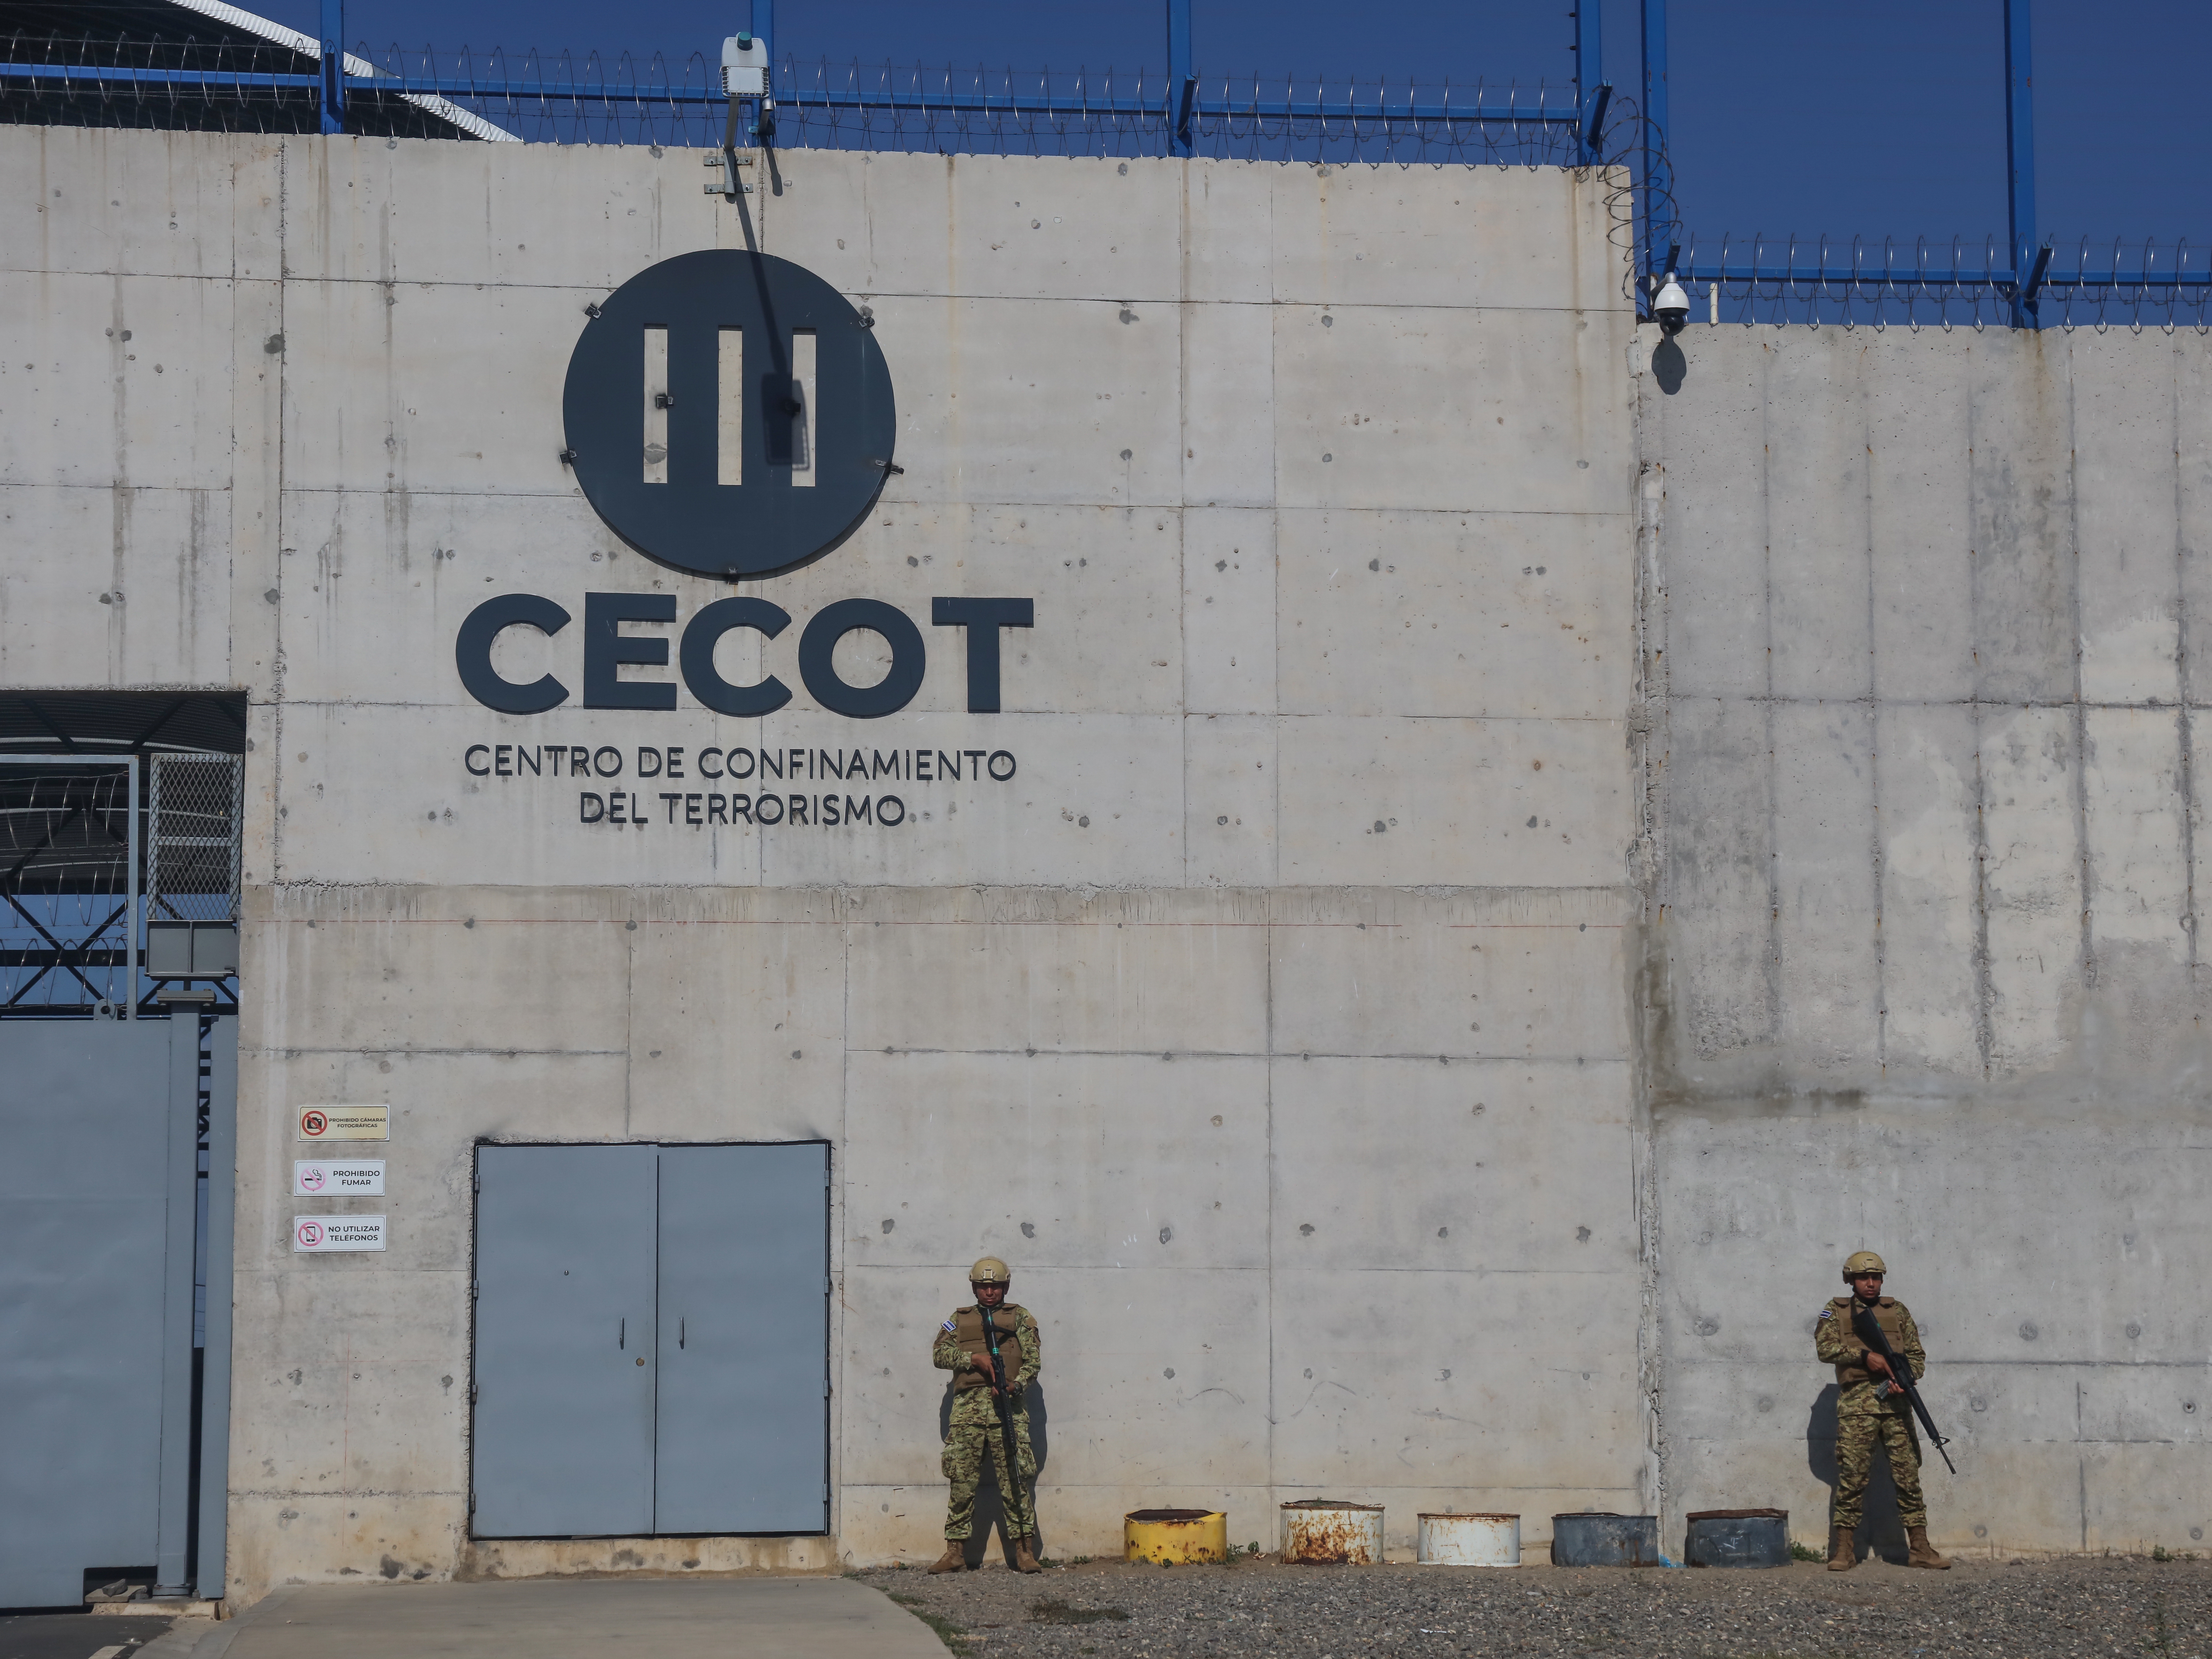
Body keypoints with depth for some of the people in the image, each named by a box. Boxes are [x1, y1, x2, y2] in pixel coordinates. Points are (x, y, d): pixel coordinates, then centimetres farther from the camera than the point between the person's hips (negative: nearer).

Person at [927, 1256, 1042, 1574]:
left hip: (1006, 1406, -2)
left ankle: (1024, 1553, -3)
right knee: (962, 1482, 1)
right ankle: (955, 1553, 6)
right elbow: (940, 1354, 6)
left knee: (1015, 1482, -5)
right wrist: (975, 1359, -9)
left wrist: (1015, 1385, -14)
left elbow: (1033, 1360, 5)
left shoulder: (1020, 1318, 13)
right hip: (968, 1407, 2)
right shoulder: (960, 1320, 19)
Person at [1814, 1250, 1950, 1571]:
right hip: (1856, 1406, -2)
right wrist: (1864, 1356, -15)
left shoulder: (1897, 1311, 16)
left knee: (1908, 1475, 0)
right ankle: (1844, 1550, 1)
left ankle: (1921, 1548, 2)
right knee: (1852, 1477, -4)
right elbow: (1825, 1347, -5)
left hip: (1895, 1404, 2)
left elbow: (1917, 1355, 13)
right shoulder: (1836, 1311, 10)